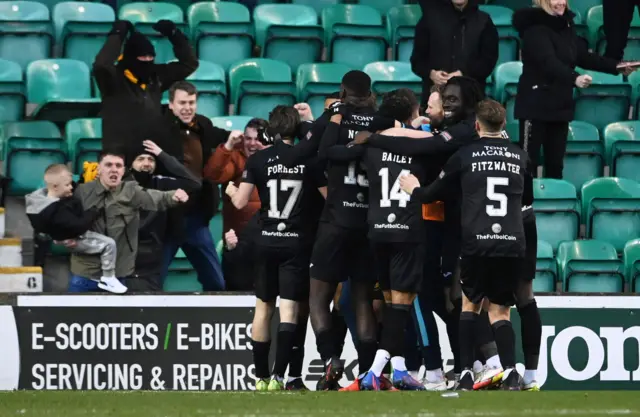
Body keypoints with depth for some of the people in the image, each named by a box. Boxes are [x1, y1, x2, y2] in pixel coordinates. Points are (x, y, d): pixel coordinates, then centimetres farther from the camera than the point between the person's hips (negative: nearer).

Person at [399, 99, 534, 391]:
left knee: (470, 304, 17)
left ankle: (466, 375, 7)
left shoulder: (465, 156, 3)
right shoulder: (520, 156, 11)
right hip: (512, 245, 2)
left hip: (477, 244, -2)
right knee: (499, 312, 10)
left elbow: (435, 193, 13)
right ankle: (511, 374, -10)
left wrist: (414, 190, 34)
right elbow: (529, 198, 27)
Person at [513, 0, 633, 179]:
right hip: (536, 104, -8)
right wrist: (574, 78, -45)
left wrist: (615, 67, 5)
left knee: (555, 164, 10)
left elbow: (582, 56, 14)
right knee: (529, 162, -5)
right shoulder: (535, 27, -16)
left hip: (560, 103, 8)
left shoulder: (565, 24, 9)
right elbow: (549, 62, -30)